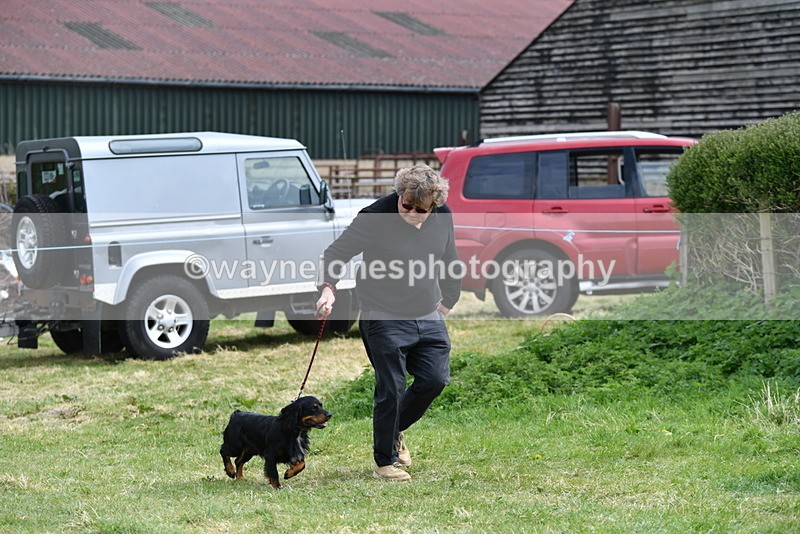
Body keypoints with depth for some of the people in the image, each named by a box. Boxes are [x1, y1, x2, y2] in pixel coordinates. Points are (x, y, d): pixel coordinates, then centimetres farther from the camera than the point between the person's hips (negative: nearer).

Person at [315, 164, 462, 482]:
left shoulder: (442, 217, 1)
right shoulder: (375, 218, -16)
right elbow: (336, 252, -13)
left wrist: (447, 301, 19)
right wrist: (328, 288, -30)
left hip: (428, 316, 6)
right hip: (385, 319, -5)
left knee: (435, 379, 3)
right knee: (391, 389, -4)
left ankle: (395, 430, 30)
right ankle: (386, 461, 12)